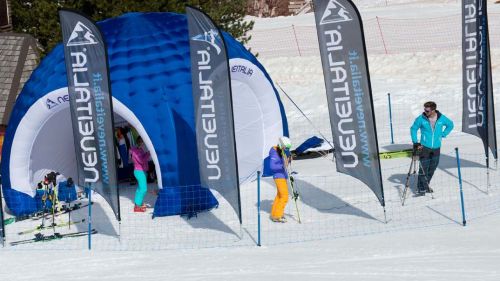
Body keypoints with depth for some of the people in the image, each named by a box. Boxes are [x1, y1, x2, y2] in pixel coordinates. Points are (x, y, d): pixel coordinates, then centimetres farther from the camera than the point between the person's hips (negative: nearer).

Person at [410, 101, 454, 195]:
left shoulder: (441, 118, -4)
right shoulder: (421, 119, -9)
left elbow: (450, 125, 14)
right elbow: (413, 129, 4)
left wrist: (442, 135, 5)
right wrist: (415, 142, -2)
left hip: (436, 148, 3)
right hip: (424, 147, -3)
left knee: (432, 168, 9)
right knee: (423, 168, -9)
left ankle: (426, 185, 25)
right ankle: (421, 188, -5)